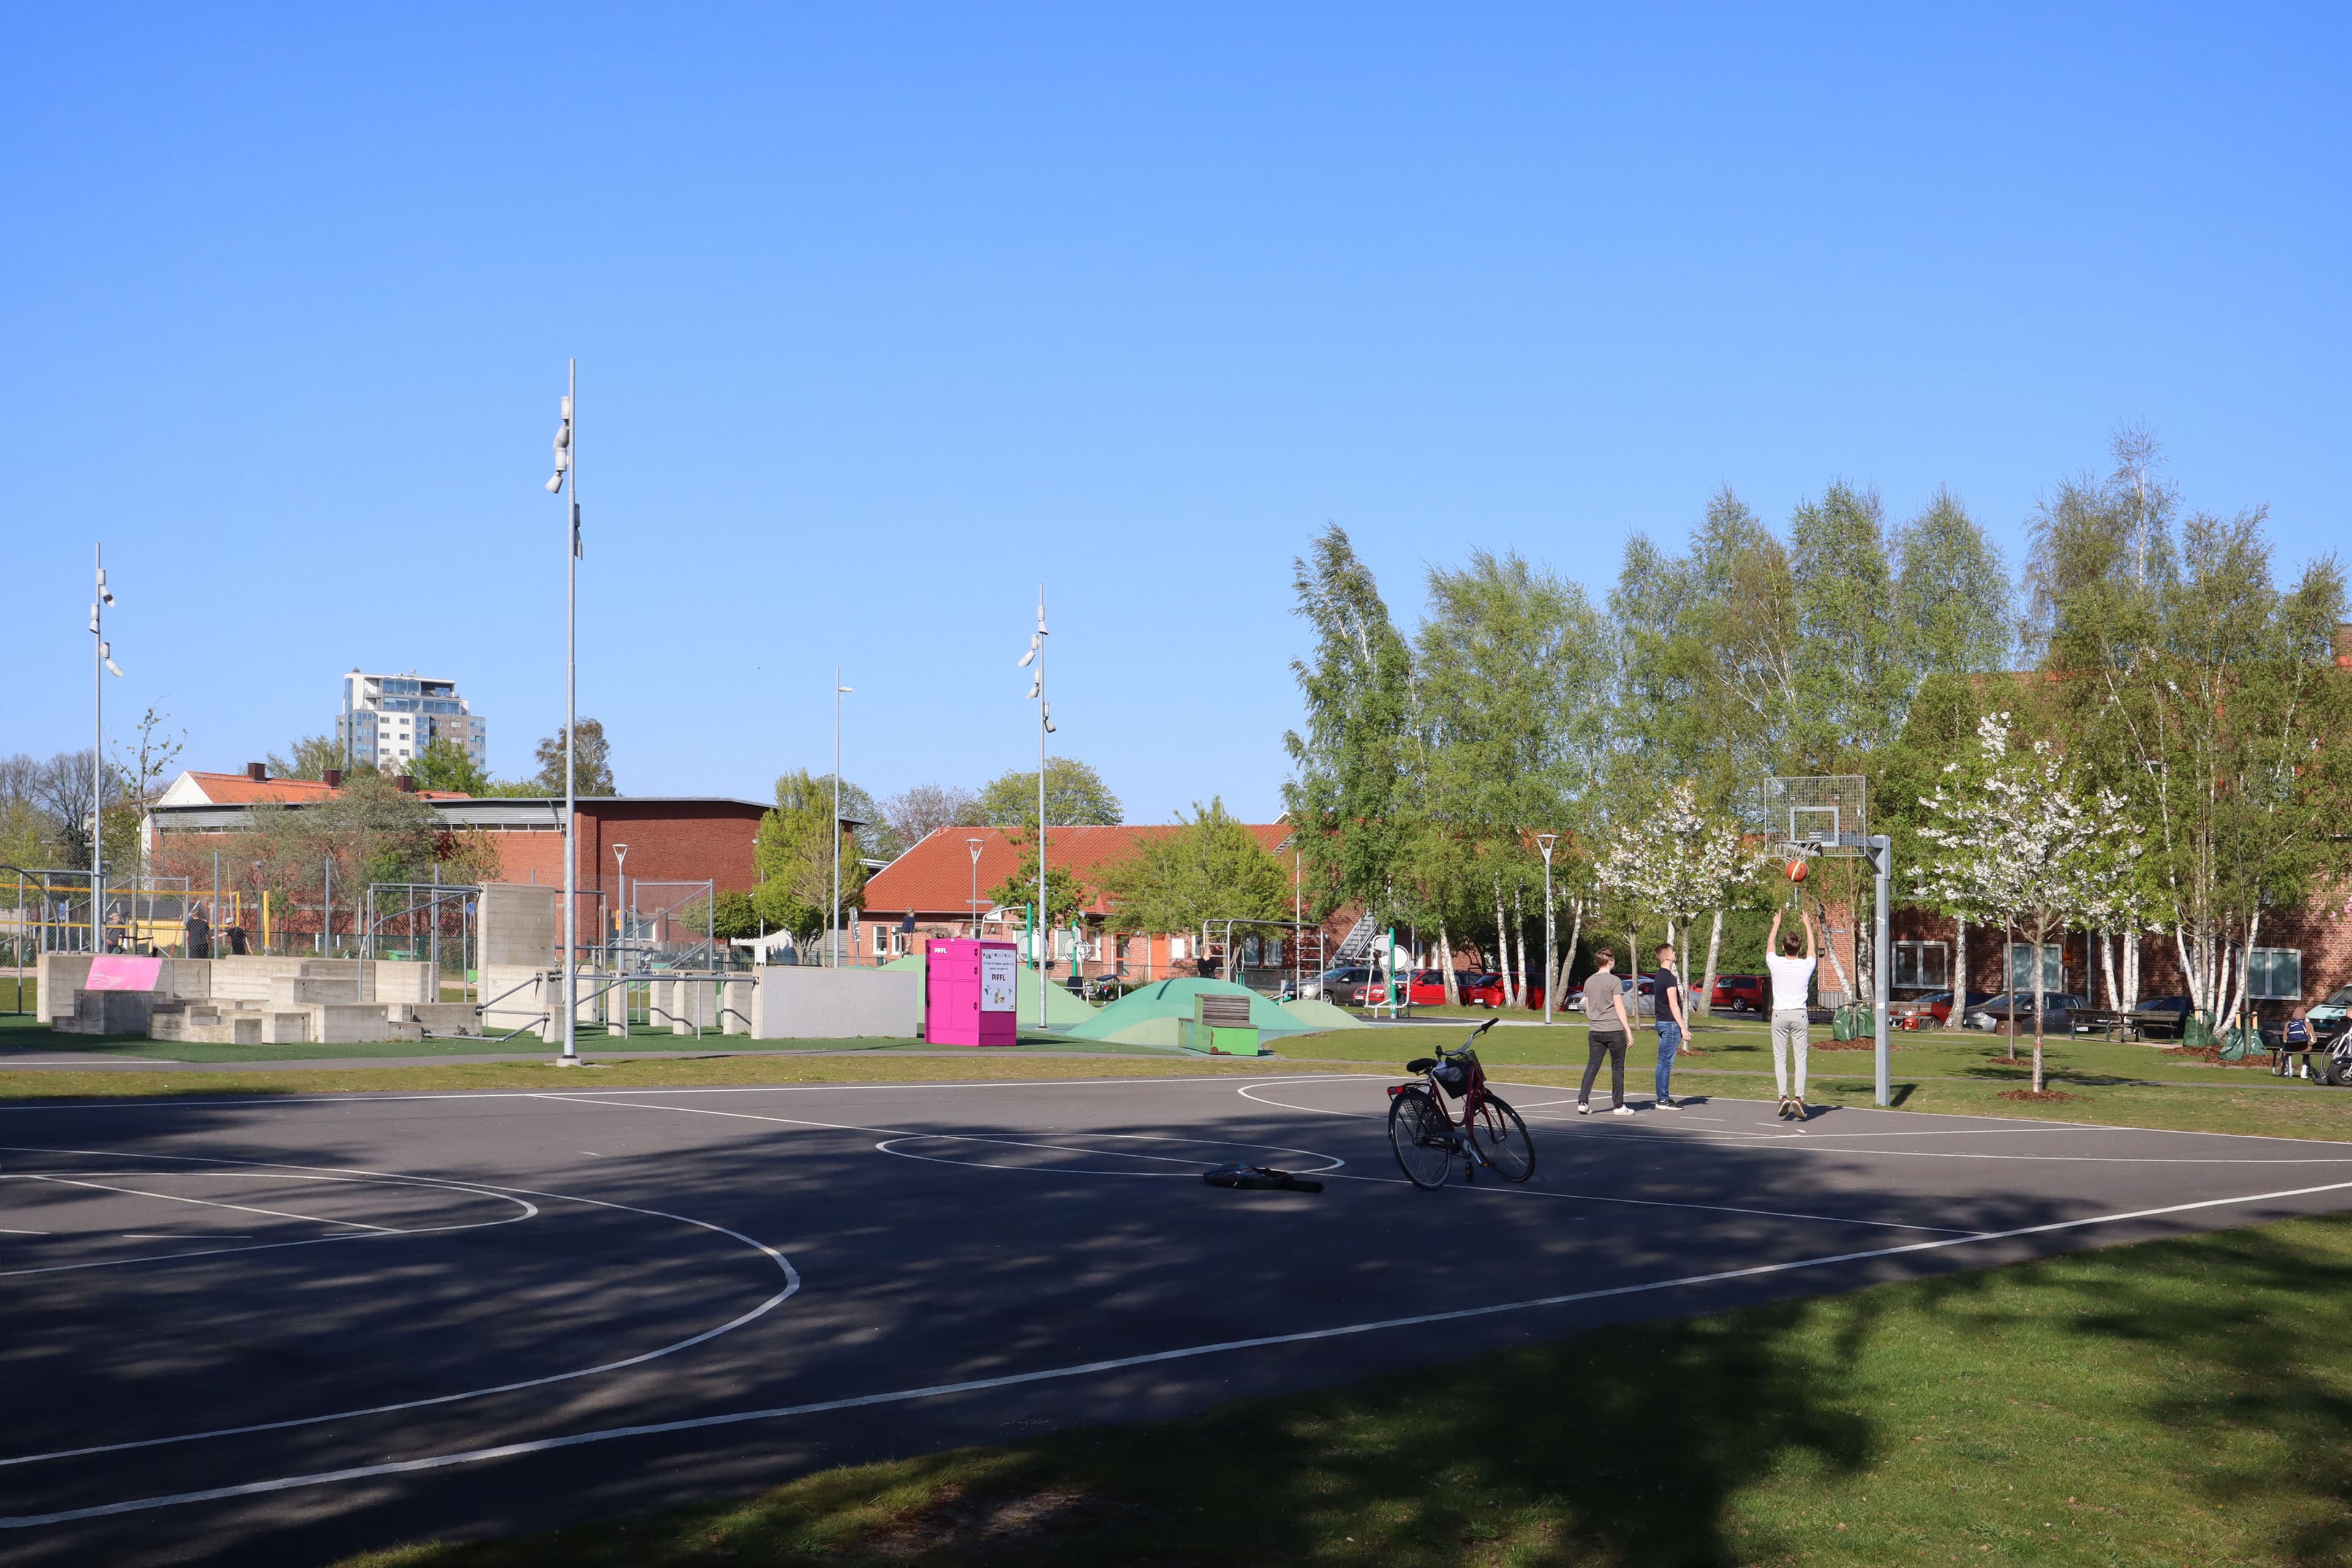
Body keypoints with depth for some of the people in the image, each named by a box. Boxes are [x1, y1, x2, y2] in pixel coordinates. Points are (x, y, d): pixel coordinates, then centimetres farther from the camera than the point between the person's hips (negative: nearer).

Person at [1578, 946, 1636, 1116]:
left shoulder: (1589, 982, 10)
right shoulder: (1614, 981, -8)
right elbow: (1619, 1008, -10)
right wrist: (1628, 1030, -7)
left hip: (1596, 1032, 5)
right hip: (1615, 1031, -5)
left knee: (1592, 1066, 5)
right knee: (1617, 1069, 4)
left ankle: (1582, 1102, -5)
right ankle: (1618, 1106, 9)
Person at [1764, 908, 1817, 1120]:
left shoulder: (1776, 963, -4)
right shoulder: (1806, 966, -2)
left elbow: (1769, 945, 17)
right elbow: (1811, 947, 19)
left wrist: (1776, 924, 32)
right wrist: (1808, 925, 34)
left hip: (1779, 1015, 0)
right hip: (1799, 1015, 0)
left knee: (1780, 1059, 3)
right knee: (1801, 1058, 0)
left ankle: (1784, 1097, -9)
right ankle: (1799, 1097, -11)